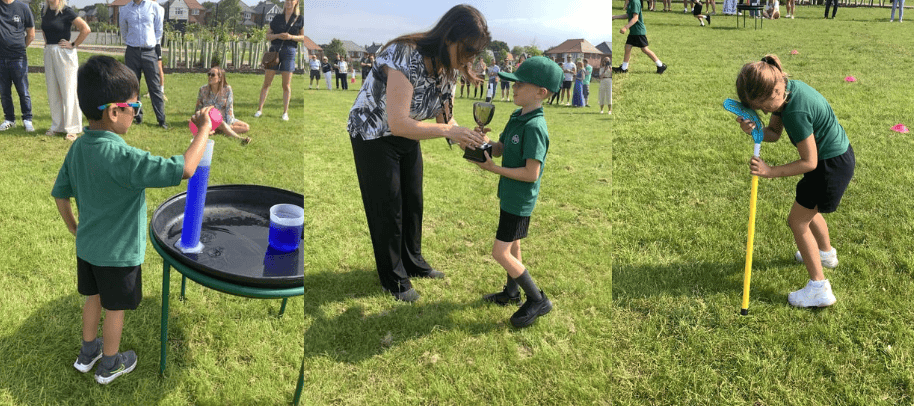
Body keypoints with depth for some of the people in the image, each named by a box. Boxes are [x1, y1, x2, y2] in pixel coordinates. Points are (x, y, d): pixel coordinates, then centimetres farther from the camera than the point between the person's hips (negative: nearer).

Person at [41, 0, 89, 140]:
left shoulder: (66, 12, -10)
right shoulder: (45, 12, 10)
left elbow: (86, 29, -17)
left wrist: (73, 45, -13)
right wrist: (47, 42, 14)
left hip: (64, 54, -7)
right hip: (49, 53, 7)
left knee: (68, 90, -4)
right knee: (53, 91, 11)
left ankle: (72, 128, 3)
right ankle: (57, 126, 21)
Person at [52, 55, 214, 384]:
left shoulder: (78, 147, -7)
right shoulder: (122, 157, -33)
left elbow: (60, 194, 4)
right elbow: (185, 169, -39)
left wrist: (74, 229, 20)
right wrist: (204, 129, -27)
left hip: (87, 246, 7)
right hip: (119, 254, -7)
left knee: (93, 298, 27)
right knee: (115, 310, 15)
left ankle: (87, 354, 47)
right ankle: (109, 366, 35)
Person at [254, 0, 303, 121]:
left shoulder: (300, 19, 5)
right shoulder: (277, 18, 10)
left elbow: (303, 37, 4)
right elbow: (268, 35, 11)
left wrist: (291, 37, -12)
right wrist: (278, 35, -8)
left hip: (289, 51, -2)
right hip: (274, 50, 2)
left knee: (286, 85, 0)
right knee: (267, 83, 2)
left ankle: (285, 112, 7)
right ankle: (260, 109, 8)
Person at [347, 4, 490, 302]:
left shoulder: (448, 68, -10)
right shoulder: (406, 57, -35)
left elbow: (445, 116, -4)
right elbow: (398, 123, -38)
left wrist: (465, 138, -24)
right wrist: (448, 131, -39)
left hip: (407, 137, 7)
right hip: (373, 135, -7)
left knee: (413, 202, 17)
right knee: (388, 208, 3)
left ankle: (412, 262, 38)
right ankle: (394, 279, 21)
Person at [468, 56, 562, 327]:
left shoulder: (535, 127, -26)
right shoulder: (516, 117, 3)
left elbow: (531, 174, -26)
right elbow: (499, 149, 9)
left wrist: (494, 169, -21)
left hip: (520, 200, -9)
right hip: (510, 195, 9)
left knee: (500, 252, -5)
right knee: (512, 246, 21)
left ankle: (538, 300, 7)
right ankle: (511, 293, 38)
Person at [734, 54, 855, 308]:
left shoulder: (796, 113, -34)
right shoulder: (787, 88, -6)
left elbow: (809, 162, -26)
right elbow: (774, 133, 1)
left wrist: (770, 171, -25)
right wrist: (754, 130, -18)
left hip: (832, 164, -10)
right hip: (838, 154, 10)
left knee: (798, 221, -1)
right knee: (808, 210, 28)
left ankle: (819, 289, 6)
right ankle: (826, 253, 54)